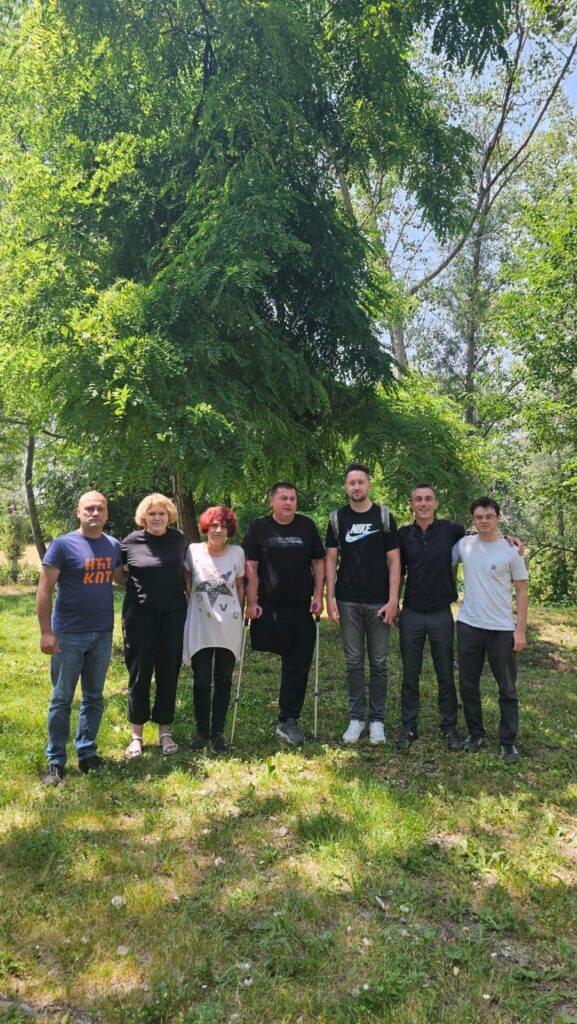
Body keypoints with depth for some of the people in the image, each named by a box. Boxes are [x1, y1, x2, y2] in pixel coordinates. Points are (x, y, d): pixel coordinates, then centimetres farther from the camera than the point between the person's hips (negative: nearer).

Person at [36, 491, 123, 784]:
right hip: (68, 635, -4)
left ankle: (87, 753, 26)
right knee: (62, 699, 5)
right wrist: (46, 631, -15)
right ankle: (55, 761, 17)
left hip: (103, 634, 4)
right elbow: (45, 589, -10)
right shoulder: (63, 545, -10)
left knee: (94, 697, 13)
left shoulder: (113, 545, 4)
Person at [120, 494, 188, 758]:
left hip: (173, 614, 2)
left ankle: (165, 731, 22)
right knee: (139, 672, 5)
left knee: (168, 672, 8)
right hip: (139, 614, -2)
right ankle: (136, 734, 18)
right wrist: (135, 586, -1)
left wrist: (187, 593, 13)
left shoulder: (179, 539, 2)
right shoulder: (131, 541, -5)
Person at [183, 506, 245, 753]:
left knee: (223, 680, 9)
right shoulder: (193, 551, -5)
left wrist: (240, 614, 8)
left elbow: (240, 586, 8)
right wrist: (185, 608, 4)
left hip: (229, 627, 1)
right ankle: (201, 731, 21)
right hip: (200, 627, 0)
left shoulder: (237, 552, -3)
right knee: (201, 681, 2)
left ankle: (217, 732, 22)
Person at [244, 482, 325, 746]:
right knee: (290, 661, 3)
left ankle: (288, 722, 14)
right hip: (269, 607, -2)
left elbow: (318, 562, 8)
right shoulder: (258, 527, 0)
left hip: (302, 608, 2)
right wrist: (252, 602, -8)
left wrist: (318, 596, 0)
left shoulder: (307, 526, 6)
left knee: (298, 664, 3)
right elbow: (250, 567, -2)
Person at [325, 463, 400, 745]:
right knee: (353, 662, 7)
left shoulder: (384, 516, 1)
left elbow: (394, 560, -1)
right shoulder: (337, 518, 5)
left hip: (378, 602, -1)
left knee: (378, 663, 6)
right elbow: (331, 559, 5)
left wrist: (393, 600, -8)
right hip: (348, 602, 1)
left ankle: (377, 720, 17)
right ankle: (356, 718, 17)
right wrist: (330, 599, -4)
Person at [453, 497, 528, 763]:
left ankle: (508, 742, 20)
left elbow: (522, 592, -2)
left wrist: (520, 629, -6)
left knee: (507, 688, 6)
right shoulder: (464, 545, 1)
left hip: (502, 629, -2)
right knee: (468, 684, 11)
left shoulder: (511, 550, -5)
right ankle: (476, 734, 27)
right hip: (468, 626, 2)